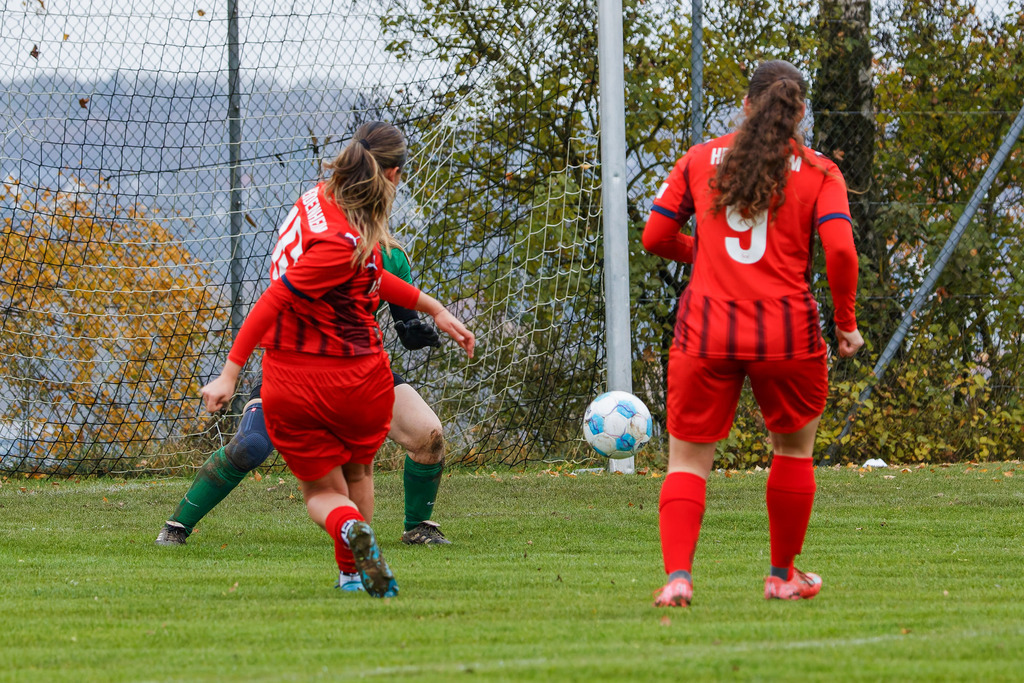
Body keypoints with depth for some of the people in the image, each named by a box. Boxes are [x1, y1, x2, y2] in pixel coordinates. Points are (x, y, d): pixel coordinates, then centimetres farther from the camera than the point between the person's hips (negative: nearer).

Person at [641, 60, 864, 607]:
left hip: (705, 331, 1)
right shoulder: (818, 172, 2)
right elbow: (840, 250, -10)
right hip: (786, 331, -1)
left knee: (688, 459, 8)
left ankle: (677, 574, -11)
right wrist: (846, 322, 2)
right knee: (794, 449, 21)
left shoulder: (699, 160, 7)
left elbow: (655, 237, 7)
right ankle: (783, 575, 28)